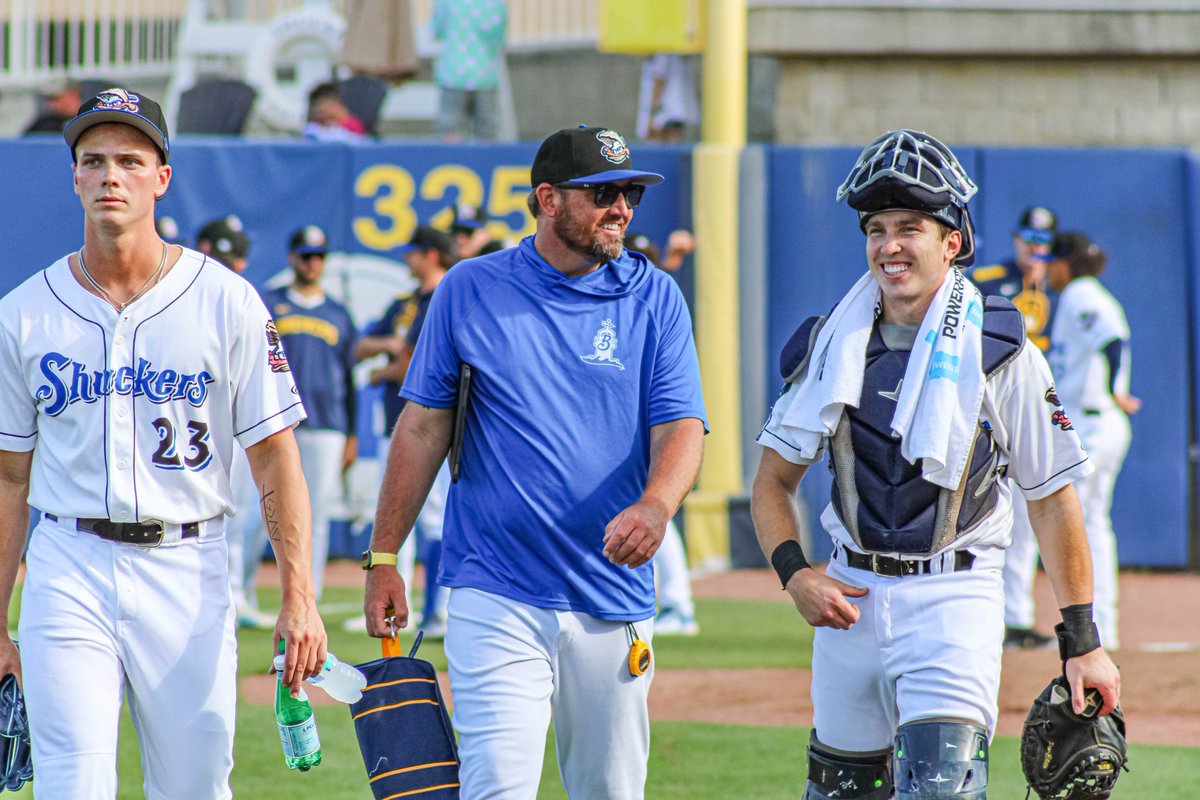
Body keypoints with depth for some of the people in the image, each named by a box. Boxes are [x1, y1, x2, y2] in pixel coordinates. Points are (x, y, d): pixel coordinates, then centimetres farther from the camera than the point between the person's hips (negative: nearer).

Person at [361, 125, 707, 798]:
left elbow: (682, 424, -3)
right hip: (497, 595, -2)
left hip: (614, 604, 2)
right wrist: (382, 558, 3)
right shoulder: (471, 290, 2)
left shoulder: (655, 299, 4)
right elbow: (424, 426, 6)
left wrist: (656, 504, -25)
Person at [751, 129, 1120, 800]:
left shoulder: (1001, 355, -5)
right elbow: (773, 481, 12)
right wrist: (795, 574, -6)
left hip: (953, 599, -4)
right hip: (850, 594, 4)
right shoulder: (833, 347, 4)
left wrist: (1082, 641, -3)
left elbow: (1053, 498, -2)